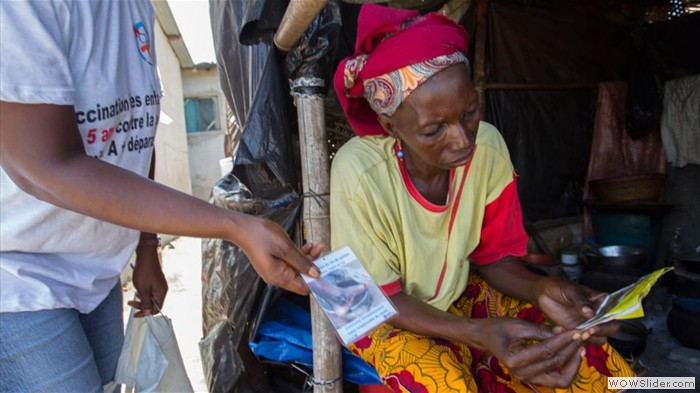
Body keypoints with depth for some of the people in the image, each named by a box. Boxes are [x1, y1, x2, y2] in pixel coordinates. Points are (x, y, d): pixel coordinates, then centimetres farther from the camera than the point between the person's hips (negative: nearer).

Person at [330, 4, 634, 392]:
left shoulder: (488, 145, -17)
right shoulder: (359, 171, -29)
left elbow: (495, 257, -4)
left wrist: (542, 290, -26)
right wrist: (478, 334, -35)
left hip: (460, 293, 4)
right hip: (384, 315, -3)